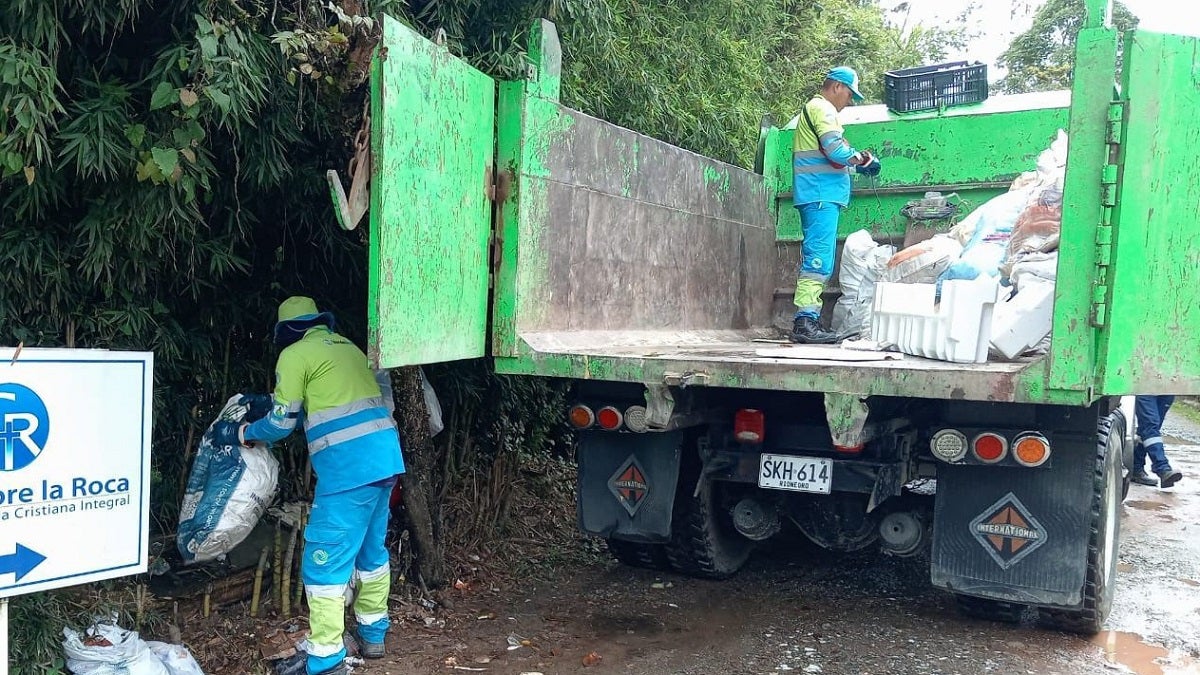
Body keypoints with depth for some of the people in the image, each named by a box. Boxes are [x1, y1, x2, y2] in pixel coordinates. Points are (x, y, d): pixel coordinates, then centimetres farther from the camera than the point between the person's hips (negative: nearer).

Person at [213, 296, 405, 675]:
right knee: (371, 548, 20)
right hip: (383, 455, 8)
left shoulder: (295, 355, -1)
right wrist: (269, 400, 36)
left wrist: (239, 433, 17)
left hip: (349, 466, -8)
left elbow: (282, 423, 0)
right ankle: (372, 635, 32)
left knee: (324, 562, -2)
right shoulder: (346, 347, 22)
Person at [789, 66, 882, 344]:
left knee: (815, 258, 8)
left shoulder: (814, 108, 27)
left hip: (819, 196, 10)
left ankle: (807, 321, 8)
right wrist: (864, 160, -1)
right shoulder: (822, 108, -5)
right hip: (821, 195, -10)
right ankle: (805, 321, -21)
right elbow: (836, 151, -16)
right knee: (819, 259, -16)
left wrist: (856, 163, 15)